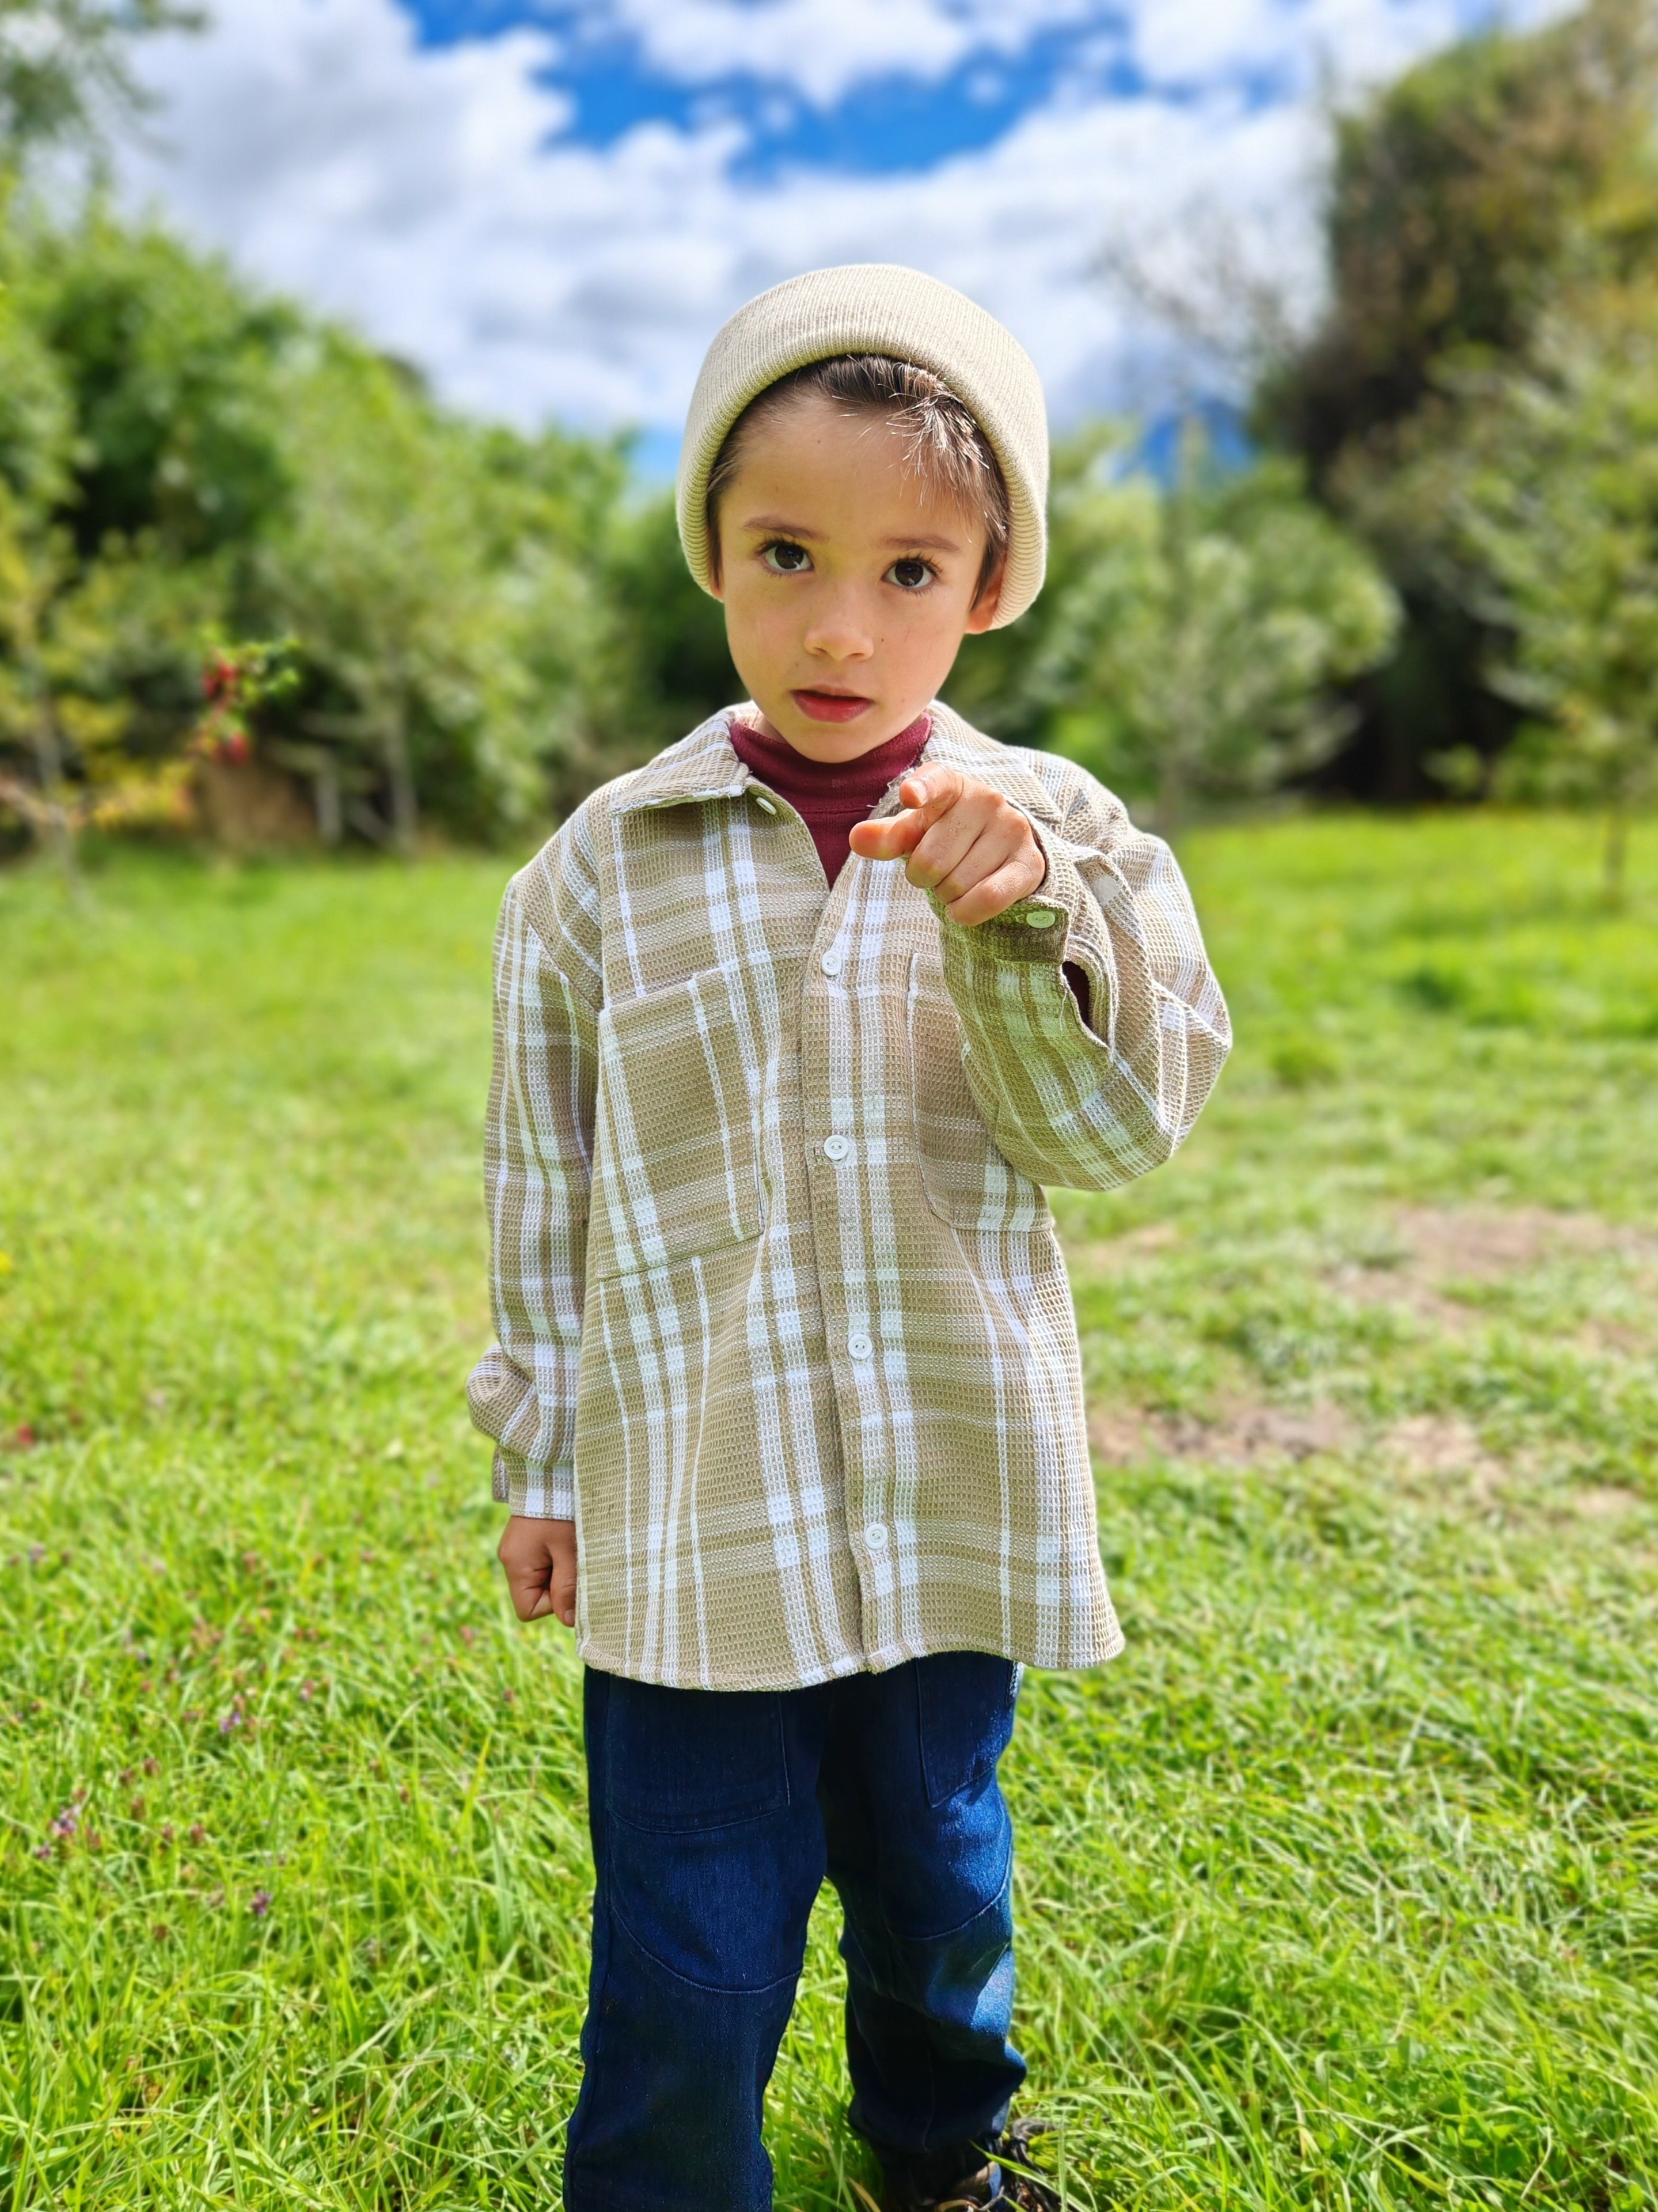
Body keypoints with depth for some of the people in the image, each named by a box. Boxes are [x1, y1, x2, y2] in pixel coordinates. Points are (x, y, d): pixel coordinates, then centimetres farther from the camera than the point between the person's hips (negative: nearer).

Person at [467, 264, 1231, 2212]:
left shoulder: (1054, 833, -3)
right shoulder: (606, 861, -4)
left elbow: (1118, 1127, -10)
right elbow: (545, 1187, 4)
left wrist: (1018, 913, -27)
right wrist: (542, 1463, 7)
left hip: (953, 1496, 2)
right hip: (686, 1515, -1)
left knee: (936, 1874, 23)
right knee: (690, 1968, 6)